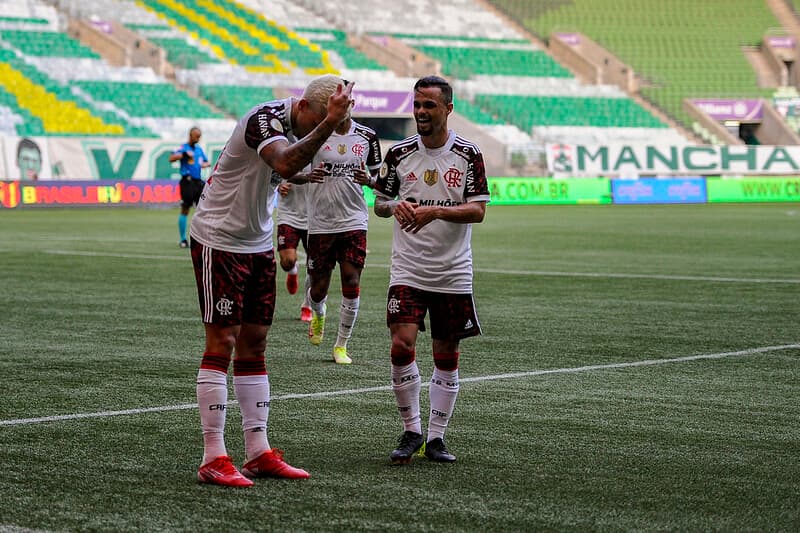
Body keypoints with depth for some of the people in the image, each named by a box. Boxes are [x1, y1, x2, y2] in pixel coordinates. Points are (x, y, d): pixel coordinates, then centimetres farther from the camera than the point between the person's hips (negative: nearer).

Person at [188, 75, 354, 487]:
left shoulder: (301, 127, 5)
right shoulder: (265, 119, -24)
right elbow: (286, 164, -44)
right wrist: (329, 123, -46)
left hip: (258, 245, 9)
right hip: (218, 241, -9)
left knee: (254, 344, 8)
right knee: (222, 342, -9)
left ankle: (258, 452, 12)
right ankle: (213, 458, -8)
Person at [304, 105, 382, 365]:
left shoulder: (367, 136, 4)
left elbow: (378, 176, 14)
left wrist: (368, 179, -10)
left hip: (354, 222, 1)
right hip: (320, 224, -1)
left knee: (352, 285, -7)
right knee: (319, 289, 6)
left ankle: (341, 346, 8)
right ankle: (318, 314, 43)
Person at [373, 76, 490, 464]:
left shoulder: (468, 154, -1)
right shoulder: (399, 153, 4)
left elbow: (478, 210, -6)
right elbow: (379, 202, 12)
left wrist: (436, 211, -21)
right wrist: (394, 206, -11)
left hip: (453, 273, 0)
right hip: (407, 270, 0)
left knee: (446, 356, 5)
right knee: (402, 345, -15)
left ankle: (436, 437, 16)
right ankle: (411, 431, 1)